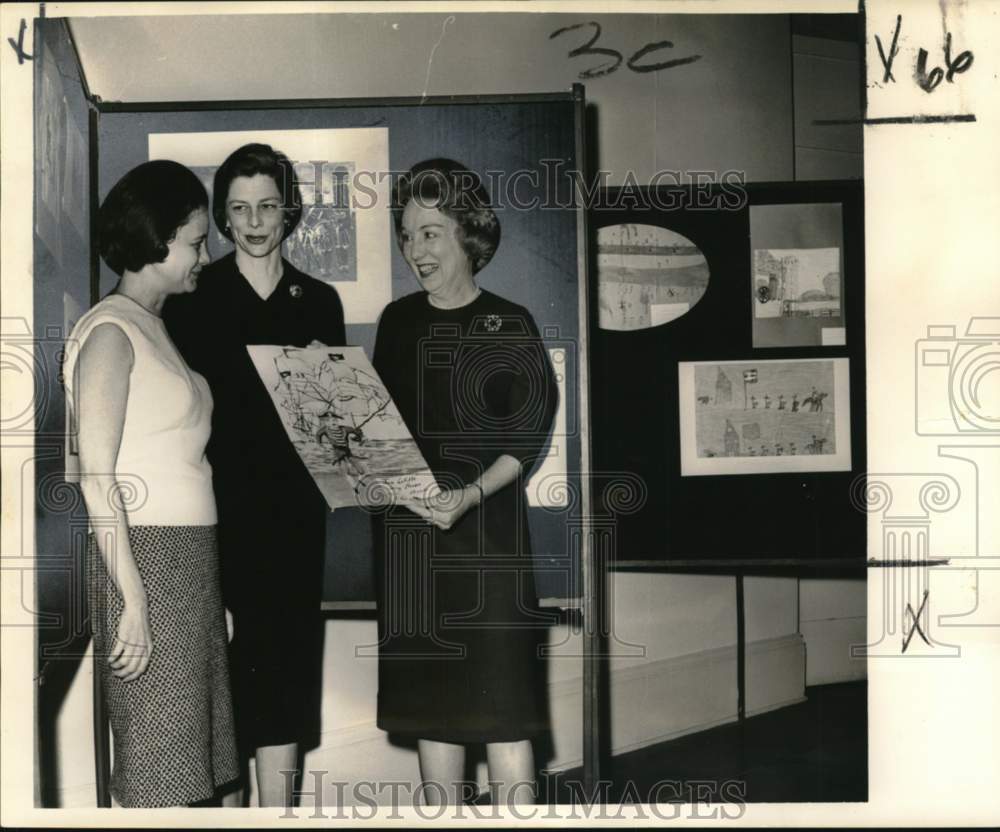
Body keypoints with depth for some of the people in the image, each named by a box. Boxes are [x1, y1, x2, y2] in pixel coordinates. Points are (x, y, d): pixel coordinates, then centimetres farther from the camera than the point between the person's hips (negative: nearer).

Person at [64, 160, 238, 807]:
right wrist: (132, 599, -19)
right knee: (159, 774, -3)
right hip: (146, 556, -9)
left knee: (193, 753, 11)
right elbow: (96, 478, -15)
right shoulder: (111, 330, -9)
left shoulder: (157, 328, 17)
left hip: (190, 558, 9)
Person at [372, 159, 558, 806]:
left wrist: (469, 496, -21)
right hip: (407, 532, 5)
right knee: (428, 698, 9)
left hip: (485, 533, -4)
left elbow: (527, 438, -7)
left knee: (500, 702, -4)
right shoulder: (397, 322, 10)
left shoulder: (509, 325, -3)